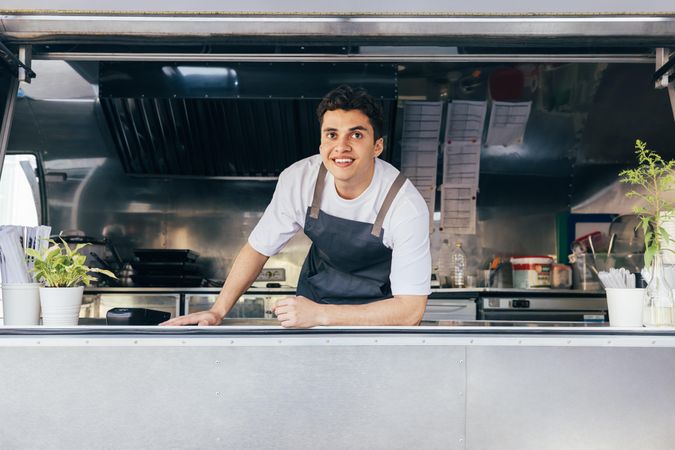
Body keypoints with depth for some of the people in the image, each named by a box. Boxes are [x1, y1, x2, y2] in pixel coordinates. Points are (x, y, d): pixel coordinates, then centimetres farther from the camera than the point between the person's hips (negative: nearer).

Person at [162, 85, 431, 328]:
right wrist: (217, 313, -8)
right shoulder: (298, 179, -18)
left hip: (378, 310, -2)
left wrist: (320, 314, -29)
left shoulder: (407, 206, -27)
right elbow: (258, 248, -2)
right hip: (315, 290, 2)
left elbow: (411, 309, -24)